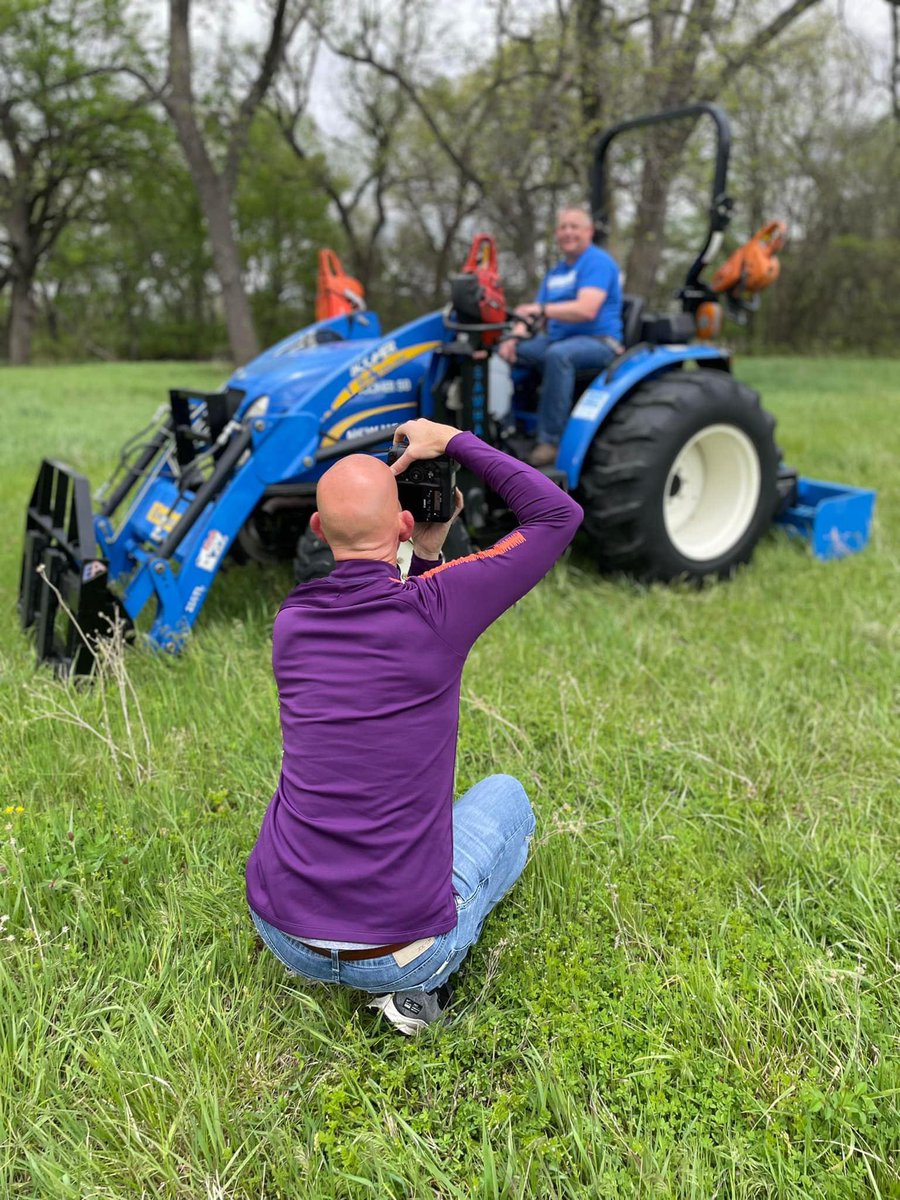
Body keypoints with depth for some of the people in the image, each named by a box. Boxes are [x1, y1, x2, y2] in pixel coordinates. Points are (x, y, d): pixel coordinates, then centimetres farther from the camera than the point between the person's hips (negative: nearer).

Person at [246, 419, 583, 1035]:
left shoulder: (291, 618, 0)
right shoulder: (433, 606, -16)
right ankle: (416, 985, 8)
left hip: (283, 935, 5)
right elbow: (560, 515, -3)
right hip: (400, 950, -5)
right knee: (505, 796, 24)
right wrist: (455, 442, 4)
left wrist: (429, 552, 14)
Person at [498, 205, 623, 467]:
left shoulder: (598, 261, -5)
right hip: (558, 340, 8)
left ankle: (550, 440, -37)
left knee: (558, 354, -39)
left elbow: (586, 309, -21)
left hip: (598, 342, -8)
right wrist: (514, 337, -6)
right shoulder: (555, 273, 20)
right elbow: (533, 313, 15)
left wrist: (542, 310, -28)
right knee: (504, 350, -5)